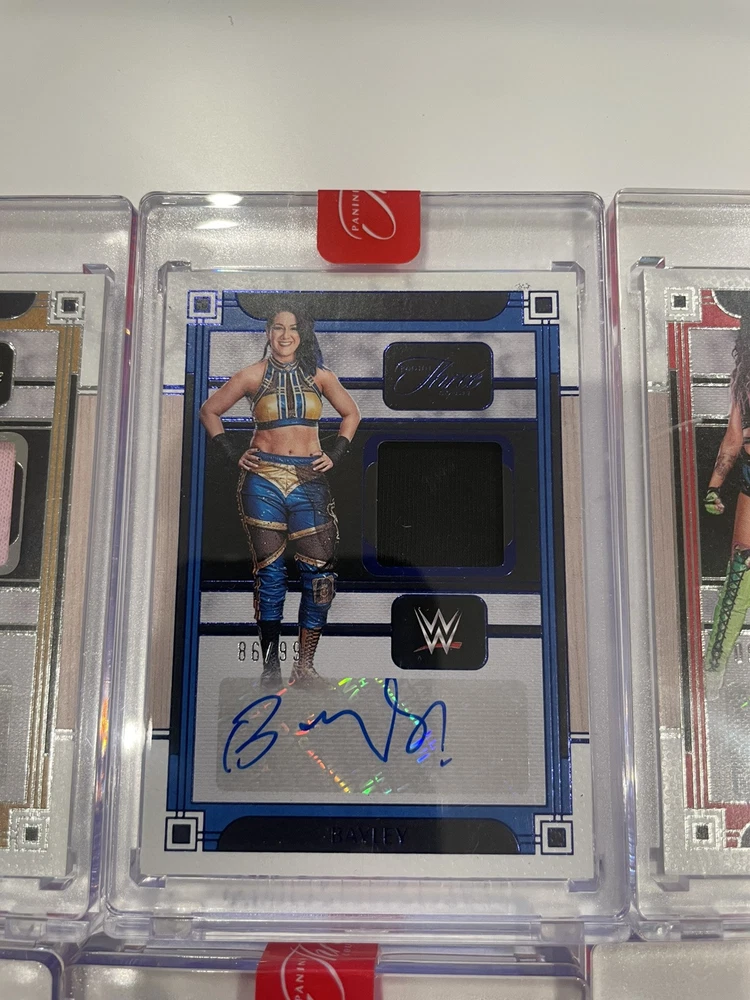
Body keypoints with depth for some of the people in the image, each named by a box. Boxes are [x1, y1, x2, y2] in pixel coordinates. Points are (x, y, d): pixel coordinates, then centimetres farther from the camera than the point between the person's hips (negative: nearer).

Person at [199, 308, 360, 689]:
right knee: (269, 574, 1)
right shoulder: (253, 376, 4)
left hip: (309, 481, 1)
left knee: (320, 573, -6)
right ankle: (270, 664, 11)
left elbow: (350, 413, 21)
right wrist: (233, 456, 3)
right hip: (263, 480, -1)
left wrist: (335, 454, 8)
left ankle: (304, 665, 5)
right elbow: (209, 411, 12)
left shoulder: (319, 376, 8)